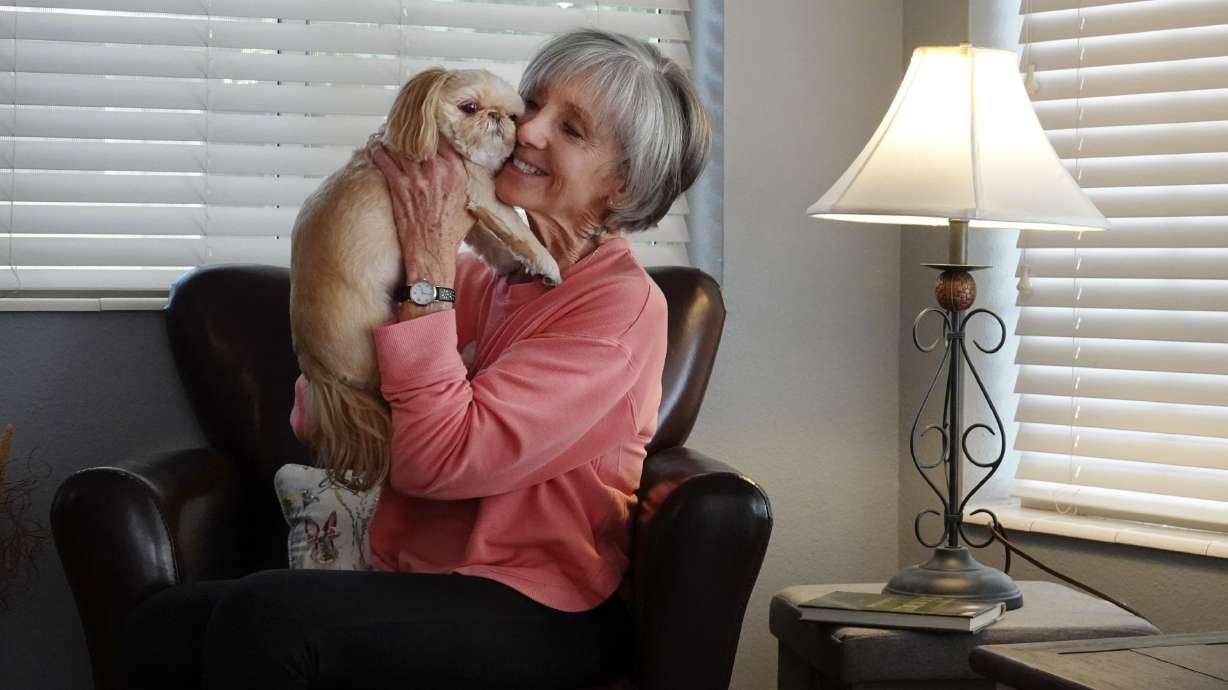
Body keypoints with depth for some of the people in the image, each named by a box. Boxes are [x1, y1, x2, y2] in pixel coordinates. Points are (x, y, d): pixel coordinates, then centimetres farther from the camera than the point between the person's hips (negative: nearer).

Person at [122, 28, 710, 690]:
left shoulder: (623, 303, -9)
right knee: (159, 626, -17)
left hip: (537, 616, -6)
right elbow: (317, 424, 6)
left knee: (264, 617, -27)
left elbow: (438, 458, -18)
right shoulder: (478, 272, 12)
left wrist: (429, 263, -14)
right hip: (407, 583, 6)